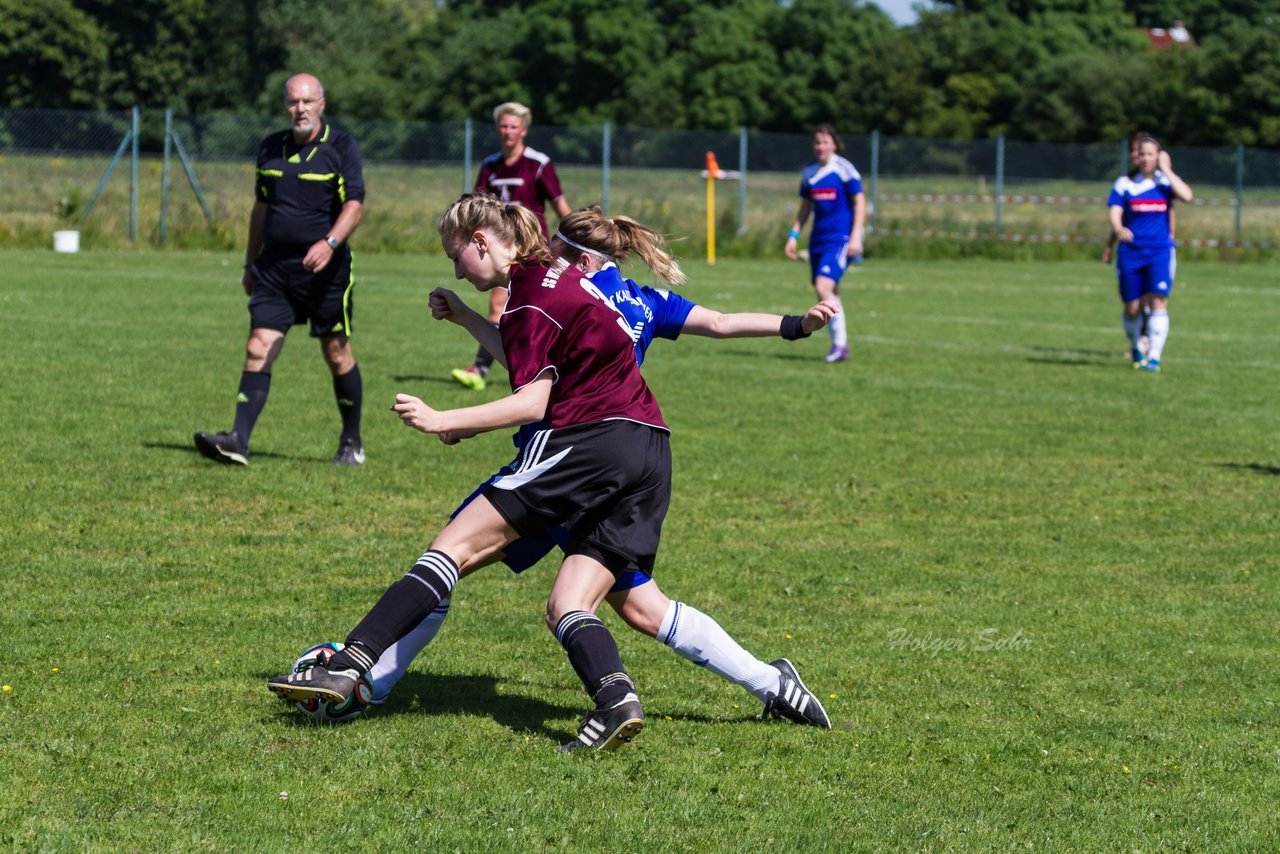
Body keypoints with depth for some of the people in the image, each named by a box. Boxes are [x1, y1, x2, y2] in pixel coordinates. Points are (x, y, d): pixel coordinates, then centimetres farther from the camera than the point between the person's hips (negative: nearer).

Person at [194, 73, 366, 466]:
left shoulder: (341, 147, -5)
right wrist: (251, 264, 20)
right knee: (258, 348, -7)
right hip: (274, 267, 4)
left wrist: (330, 242, -30)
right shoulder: (270, 149, 10)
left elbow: (354, 205, -13)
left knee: (337, 354, 5)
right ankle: (238, 440, -14)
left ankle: (352, 443, 20)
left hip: (325, 270, -4)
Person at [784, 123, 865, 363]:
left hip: (840, 238, -7)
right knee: (828, 295, 6)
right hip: (818, 239, 7)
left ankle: (840, 342, -11)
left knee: (824, 288, -20)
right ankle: (840, 346, 14)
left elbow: (860, 203, -7)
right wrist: (793, 235, 12)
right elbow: (805, 208, 20)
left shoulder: (844, 169, -7)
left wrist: (856, 237, -15)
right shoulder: (809, 173, 11)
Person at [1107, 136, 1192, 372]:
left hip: (1160, 251, -1)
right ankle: (1136, 348, 31)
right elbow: (1114, 213, -6)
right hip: (1130, 251, 1)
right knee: (1132, 307, 5)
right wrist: (1118, 229, -28)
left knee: (1158, 301, -15)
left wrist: (1167, 170, -11)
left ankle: (1154, 357, -16)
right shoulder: (1124, 183, 3)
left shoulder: (1165, 180, 4)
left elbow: (1186, 195, -15)